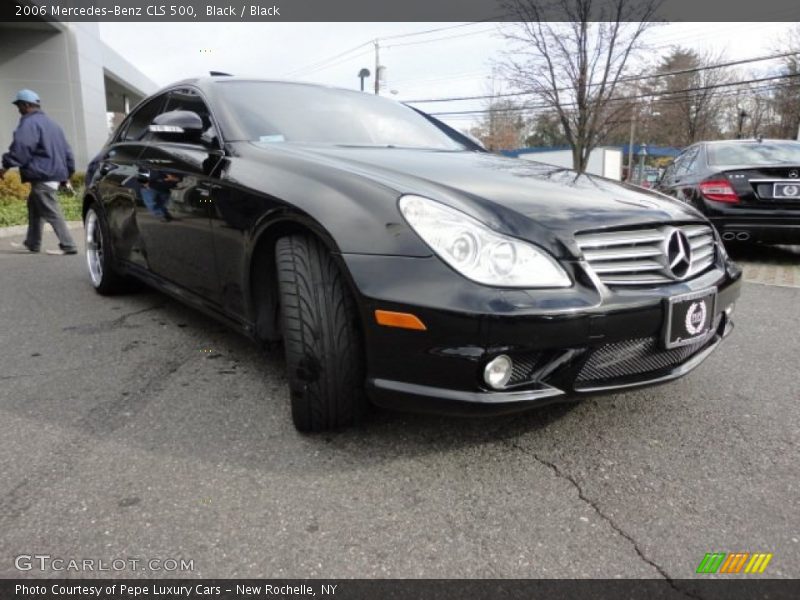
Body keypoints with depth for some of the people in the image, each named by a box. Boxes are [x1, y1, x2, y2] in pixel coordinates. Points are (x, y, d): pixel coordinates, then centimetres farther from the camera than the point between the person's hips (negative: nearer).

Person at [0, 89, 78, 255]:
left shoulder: (30, 123, -9)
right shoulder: (50, 123, 21)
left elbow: (21, 147, -23)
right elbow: (66, 150, 23)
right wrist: (67, 174, 27)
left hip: (42, 175, -10)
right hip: (56, 173, 10)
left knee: (51, 211, -8)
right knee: (34, 205, 19)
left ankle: (68, 246, -10)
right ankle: (32, 243, 25)